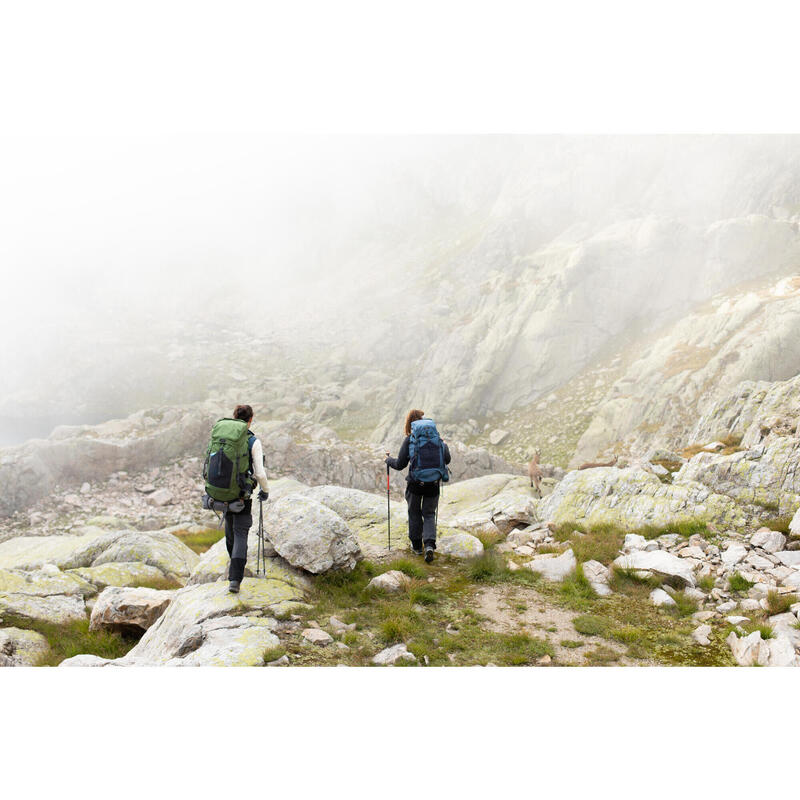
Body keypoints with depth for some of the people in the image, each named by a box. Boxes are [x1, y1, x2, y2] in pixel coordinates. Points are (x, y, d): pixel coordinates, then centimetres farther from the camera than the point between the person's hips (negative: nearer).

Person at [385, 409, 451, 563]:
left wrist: (389, 460, 14)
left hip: (415, 483, -2)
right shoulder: (436, 437, -2)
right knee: (429, 514, 14)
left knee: (414, 513, 18)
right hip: (433, 483, 2)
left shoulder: (409, 440, -8)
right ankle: (429, 544, -5)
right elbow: (447, 459, 0)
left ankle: (416, 545, 28)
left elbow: (400, 465, -6)